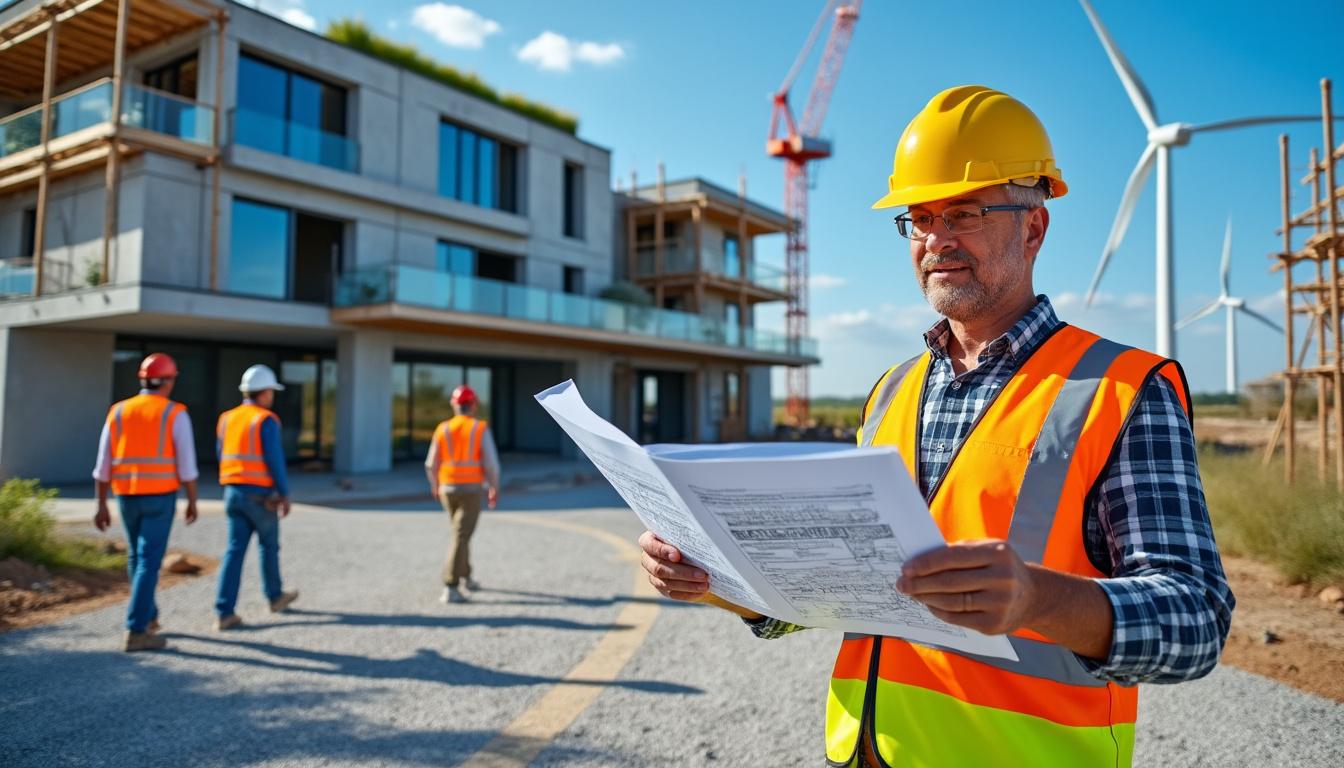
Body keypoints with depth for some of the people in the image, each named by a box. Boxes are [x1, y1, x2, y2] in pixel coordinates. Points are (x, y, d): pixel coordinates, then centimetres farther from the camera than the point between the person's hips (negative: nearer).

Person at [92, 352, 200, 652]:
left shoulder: (118, 412, 5)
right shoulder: (176, 414, -7)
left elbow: (104, 464, 4)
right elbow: (186, 465, -9)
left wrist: (102, 506, 8)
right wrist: (192, 502, 1)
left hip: (127, 498, 5)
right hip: (160, 498, -5)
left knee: (137, 557, 21)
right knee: (149, 563, -5)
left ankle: (147, 616, 32)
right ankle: (136, 631, -8)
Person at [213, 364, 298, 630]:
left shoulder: (227, 419, 10)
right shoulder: (266, 420, -12)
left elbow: (222, 457, 16)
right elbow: (275, 461, -17)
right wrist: (285, 495, -9)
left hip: (233, 492, 5)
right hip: (261, 496, -5)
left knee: (235, 550, 3)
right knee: (269, 544, 15)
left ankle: (224, 613, -4)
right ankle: (275, 596, 32)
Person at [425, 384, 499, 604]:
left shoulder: (443, 429, 2)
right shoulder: (481, 429, -8)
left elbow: (431, 465, 3)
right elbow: (491, 463, -12)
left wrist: (435, 486, 22)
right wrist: (495, 489, 3)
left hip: (448, 489, 5)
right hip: (471, 491, -4)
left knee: (462, 532, 25)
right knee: (460, 538, -7)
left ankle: (465, 576, 33)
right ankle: (450, 588, -15)